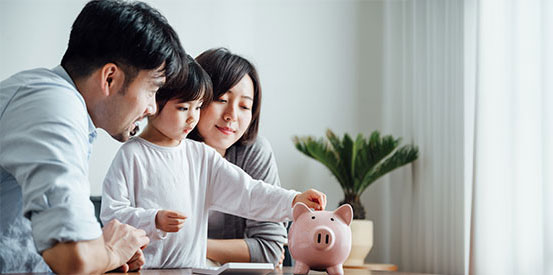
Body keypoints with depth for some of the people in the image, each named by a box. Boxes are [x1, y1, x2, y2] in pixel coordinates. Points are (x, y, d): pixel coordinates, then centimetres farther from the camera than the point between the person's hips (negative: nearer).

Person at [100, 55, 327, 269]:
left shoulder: (202, 156, 12)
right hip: (141, 267, -2)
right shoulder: (132, 155, -3)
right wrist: (154, 221, -21)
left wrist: (293, 201, -9)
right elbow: (111, 213, -6)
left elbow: (245, 192, 4)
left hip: (192, 266, 3)